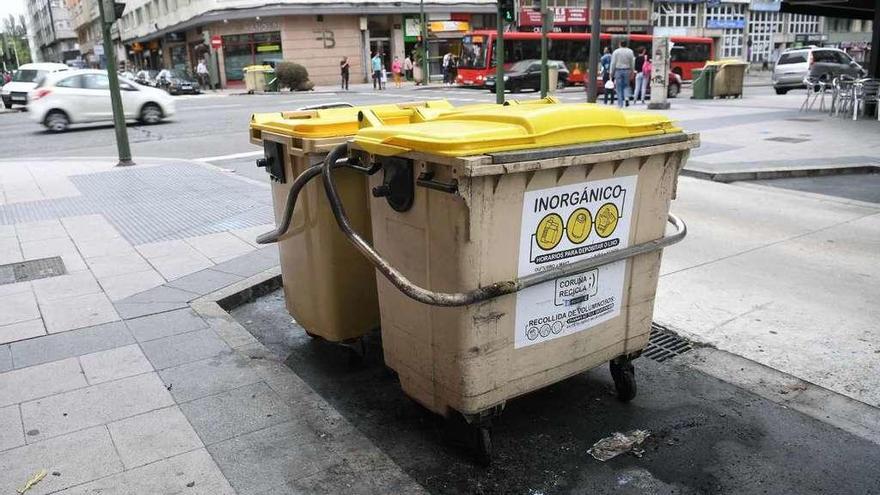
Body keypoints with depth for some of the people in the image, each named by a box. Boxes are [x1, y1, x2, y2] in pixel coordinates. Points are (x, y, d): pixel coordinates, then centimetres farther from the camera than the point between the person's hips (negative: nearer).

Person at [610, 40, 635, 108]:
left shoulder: (616, 52, -3)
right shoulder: (630, 52, 5)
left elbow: (613, 63, -3)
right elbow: (632, 63, 9)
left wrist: (611, 73, 3)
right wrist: (631, 72, 17)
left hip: (618, 70, -2)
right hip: (627, 70, 2)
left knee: (619, 87, 2)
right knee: (626, 85, 14)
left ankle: (620, 104, 2)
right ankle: (626, 97, -13)